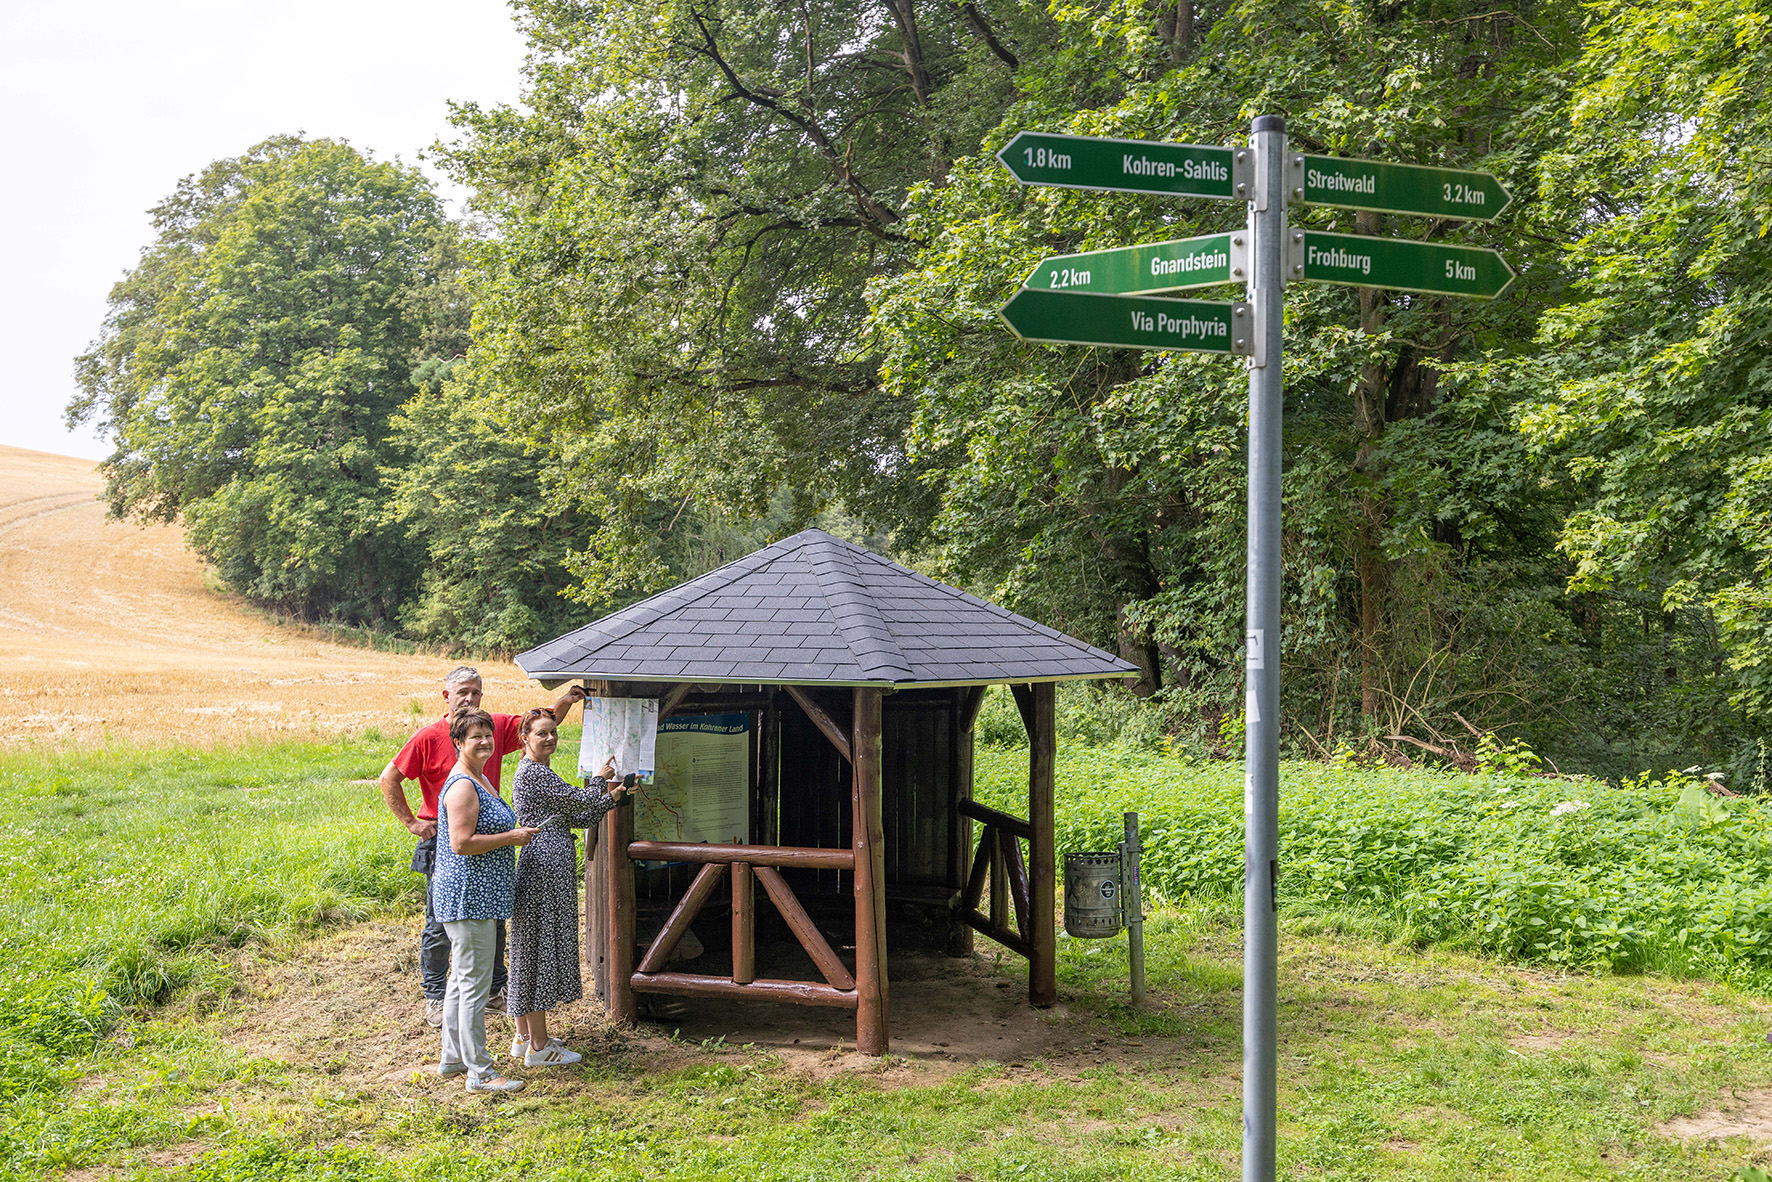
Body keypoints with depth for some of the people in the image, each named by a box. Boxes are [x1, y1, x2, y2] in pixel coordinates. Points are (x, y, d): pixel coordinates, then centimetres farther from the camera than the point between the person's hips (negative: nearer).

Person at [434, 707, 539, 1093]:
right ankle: (480, 1072, -2)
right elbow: (462, 842, -23)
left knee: (461, 978, 18)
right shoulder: (462, 786, -17)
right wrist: (512, 837, -17)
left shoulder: (480, 779, 16)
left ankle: (452, 1057, 28)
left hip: (474, 894, 11)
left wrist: (513, 834, 16)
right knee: (474, 982, -7)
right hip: (468, 896, -11)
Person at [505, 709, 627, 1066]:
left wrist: (609, 798, 5)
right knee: (540, 946, -6)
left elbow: (577, 818, 18)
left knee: (531, 948, 14)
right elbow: (581, 800, -12)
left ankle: (524, 1036, 22)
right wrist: (600, 779, 8)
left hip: (550, 865, 11)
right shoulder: (533, 772, -13)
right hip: (545, 865, -11)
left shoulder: (540, 771, 19)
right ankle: (538, 1046, 0)